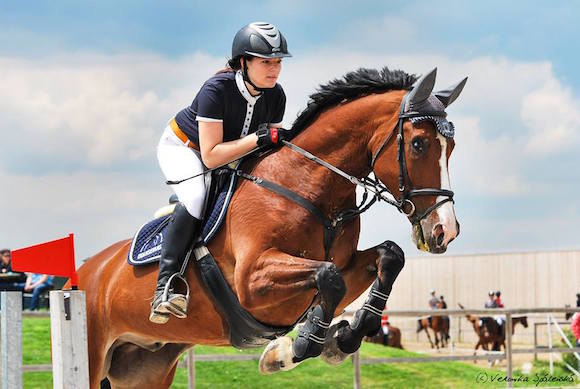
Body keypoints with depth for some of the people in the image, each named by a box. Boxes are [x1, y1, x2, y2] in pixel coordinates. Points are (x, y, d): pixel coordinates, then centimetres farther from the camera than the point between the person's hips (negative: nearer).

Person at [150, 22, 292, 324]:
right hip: (182, 148, -7)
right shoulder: (217, 89, -35)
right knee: (196, 198, -33)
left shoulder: (275, 95, -16)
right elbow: (211, 155, -37)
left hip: (230, 157, 7)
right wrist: (259, 139, -41)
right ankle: (166, 286, -33)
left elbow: (271, 147, -1)